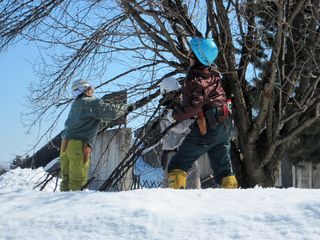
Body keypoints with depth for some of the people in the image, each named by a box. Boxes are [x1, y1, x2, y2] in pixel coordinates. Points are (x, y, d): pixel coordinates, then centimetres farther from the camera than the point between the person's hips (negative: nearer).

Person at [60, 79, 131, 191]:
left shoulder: (75, 105, 24)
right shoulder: (93, 103, -1)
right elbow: (110, 111, -9)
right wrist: (126, 108, 9)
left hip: (66, 144, 8)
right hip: (79, 145, -8)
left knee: (66, 178, 10)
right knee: (78, 179, -6)